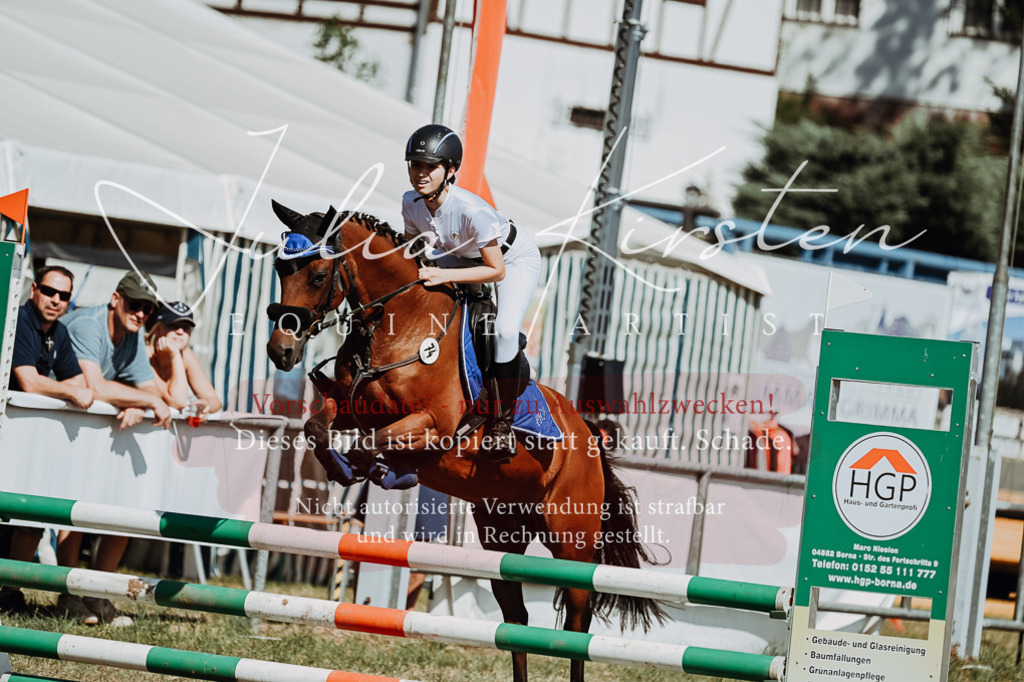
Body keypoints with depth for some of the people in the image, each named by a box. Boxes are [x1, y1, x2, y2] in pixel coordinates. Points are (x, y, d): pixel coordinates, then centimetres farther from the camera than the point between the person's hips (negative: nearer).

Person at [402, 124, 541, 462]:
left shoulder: (471, 210, -40)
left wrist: (443, 275, -39)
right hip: (462, 255, 7)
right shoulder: (411, 202, -22)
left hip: (515, 259, -7)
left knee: (505, 331, -24)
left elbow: (496, 270, -32)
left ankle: (502, 424, -11)